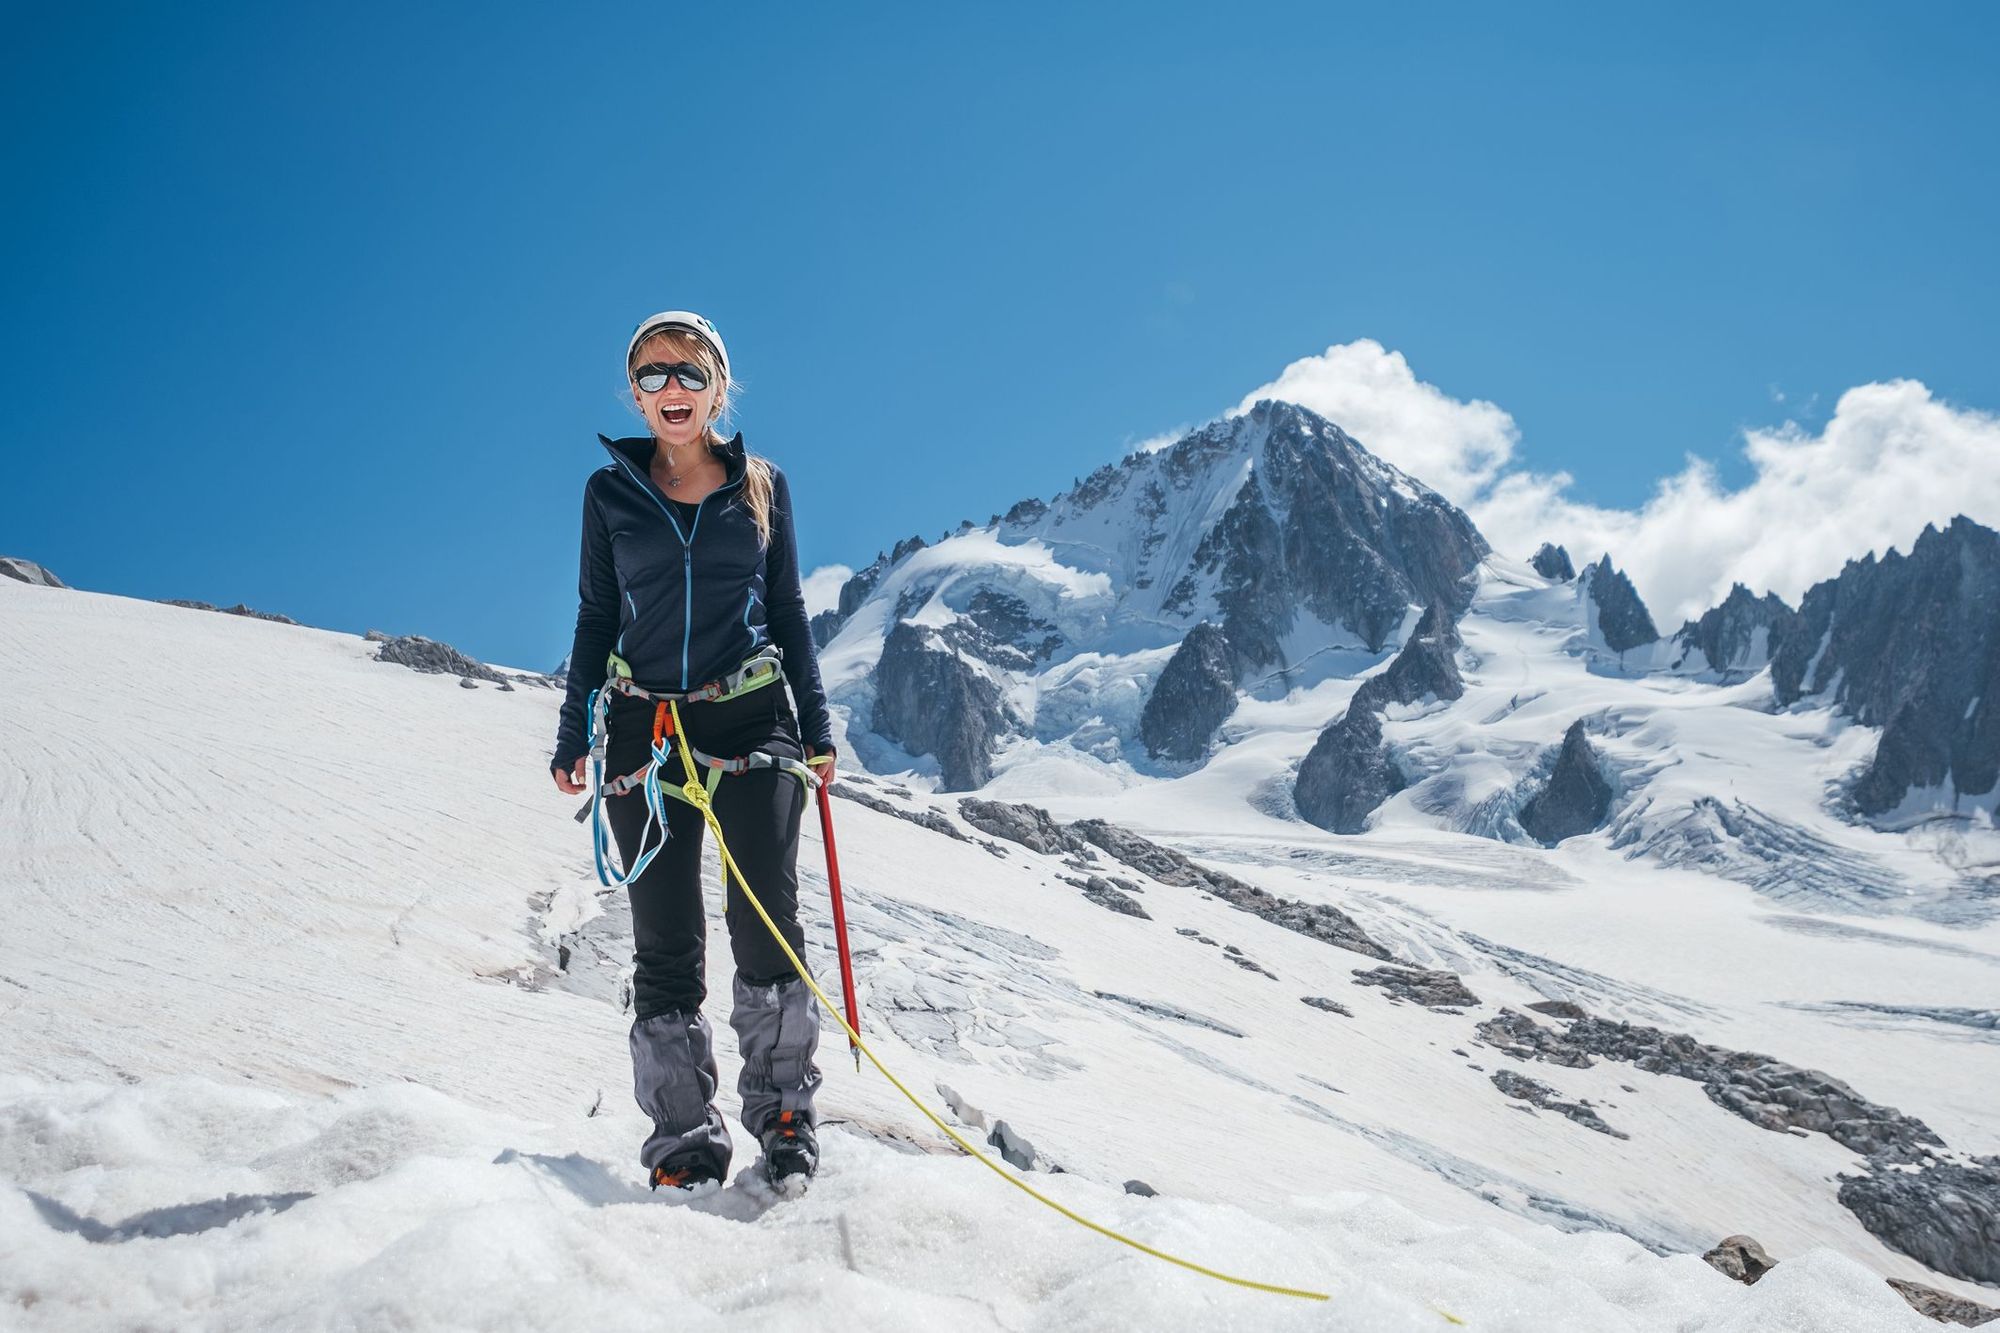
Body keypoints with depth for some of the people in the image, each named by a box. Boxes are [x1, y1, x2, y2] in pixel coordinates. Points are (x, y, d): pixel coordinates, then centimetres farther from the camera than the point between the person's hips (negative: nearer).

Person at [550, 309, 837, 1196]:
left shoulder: (762, 485, 6)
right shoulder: (611, 491, 6)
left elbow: (789, 612, 11)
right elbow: (596, 619, 10)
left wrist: (817, 728, 8)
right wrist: (572, 738, 7)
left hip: (753, 725, 0)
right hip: (645, 732, 1)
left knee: (767, 927, -4)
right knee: (665, 947, 3)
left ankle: (784, 1120, 11)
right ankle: (685, 1140, 11)